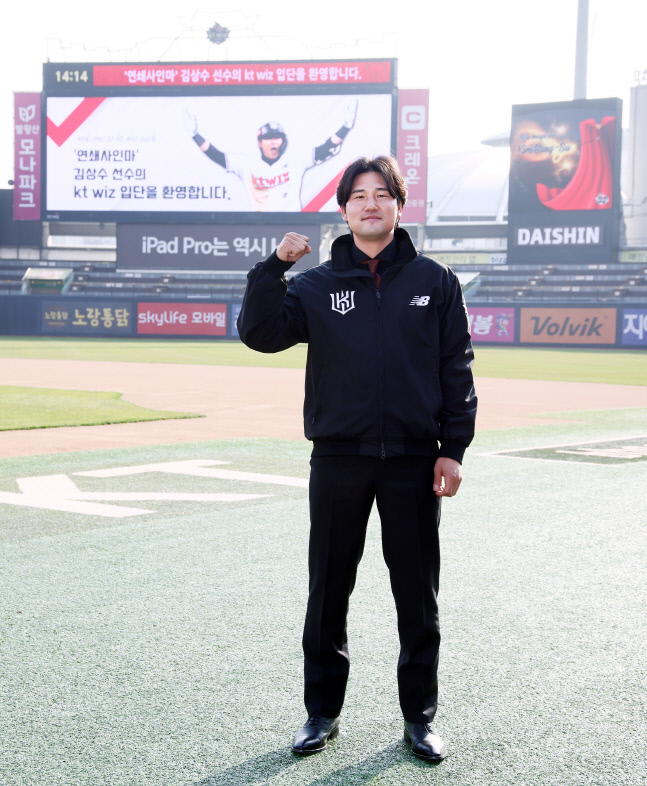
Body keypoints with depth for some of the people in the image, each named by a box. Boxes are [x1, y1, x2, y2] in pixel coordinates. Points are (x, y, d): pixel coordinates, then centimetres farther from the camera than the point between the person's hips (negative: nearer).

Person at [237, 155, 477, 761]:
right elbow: (260, 333, -6)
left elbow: (457, 369, 4)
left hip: (414, 461, 0)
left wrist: (452, 450, -1)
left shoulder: (434, 281, 4)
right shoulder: (316, 285, 5)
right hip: (338, 459, 1)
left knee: (418, 597, 7)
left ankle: (420, 717, 21)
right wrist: (274, 266, -16)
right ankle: (323, 712, 24)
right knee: (328, 592, 9)